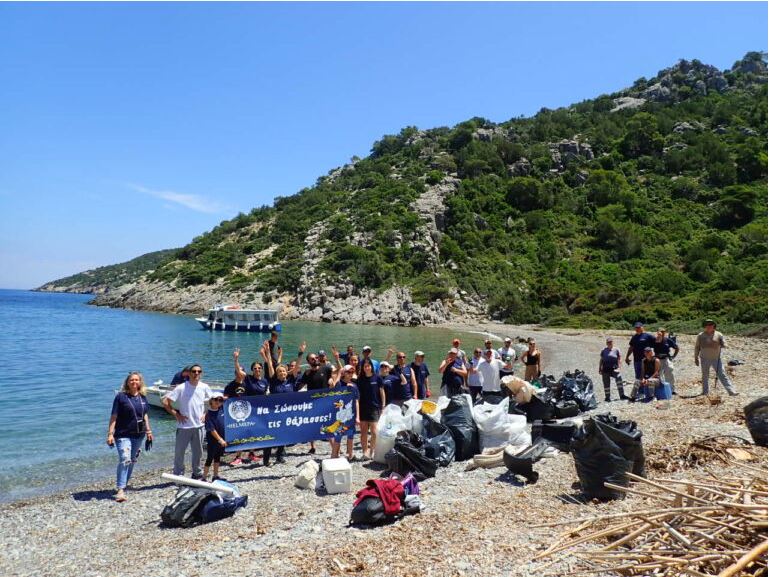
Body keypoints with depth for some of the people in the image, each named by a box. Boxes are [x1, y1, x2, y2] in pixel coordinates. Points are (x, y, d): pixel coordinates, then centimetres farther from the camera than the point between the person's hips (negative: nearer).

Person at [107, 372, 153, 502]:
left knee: (132, 461, 13)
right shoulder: (121, 396, -7)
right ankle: (120, 489, -12)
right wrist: (110, 434, -13)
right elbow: (114, 416, -8)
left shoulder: (143, 397, 7)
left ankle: (124, 484, 29)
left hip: (138, 435, 5)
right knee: (124, 460, -16)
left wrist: (148, 430, 16)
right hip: (123, 435, -5)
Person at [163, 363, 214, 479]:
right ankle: (178, 475, 19)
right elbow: (165, 401, -10)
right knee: (179, 452, 5)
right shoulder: (181, 388, -12)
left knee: (198, 452, 14)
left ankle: (197, 473, 29)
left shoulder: (204, 387, 0)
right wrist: (176, 414, -10)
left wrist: (205, 413, 5)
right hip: (184, 426, -3)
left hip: (199, 425, 3)